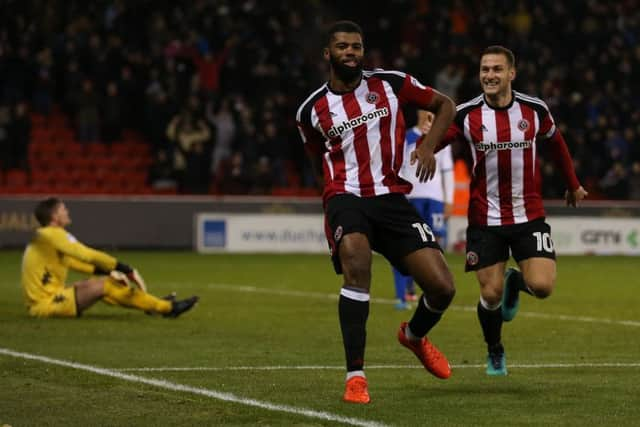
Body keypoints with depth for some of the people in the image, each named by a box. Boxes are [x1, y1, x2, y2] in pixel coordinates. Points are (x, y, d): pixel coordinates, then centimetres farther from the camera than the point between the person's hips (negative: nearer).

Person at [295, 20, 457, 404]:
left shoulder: (391, 84, 3)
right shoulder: (312, 111, 6)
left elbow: (445, 106, 13)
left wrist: (429, 146, -3)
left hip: (393, 197, 2)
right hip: (346, 197, -1)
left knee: (443, 287, -7)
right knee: (357, 264, -34)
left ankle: (415, 335, 32)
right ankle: (356, 376, -28)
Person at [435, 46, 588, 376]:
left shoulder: (535, 110, -2)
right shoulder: (466, 115, -6)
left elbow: (556, 144, 16)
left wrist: (573, 185, 26)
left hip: (529, 215, 1)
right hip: (485, 220, -1)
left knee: (542, 286, -15)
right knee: (490, 295, -4)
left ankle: (515, 283, 24)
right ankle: (495, 353, 26)